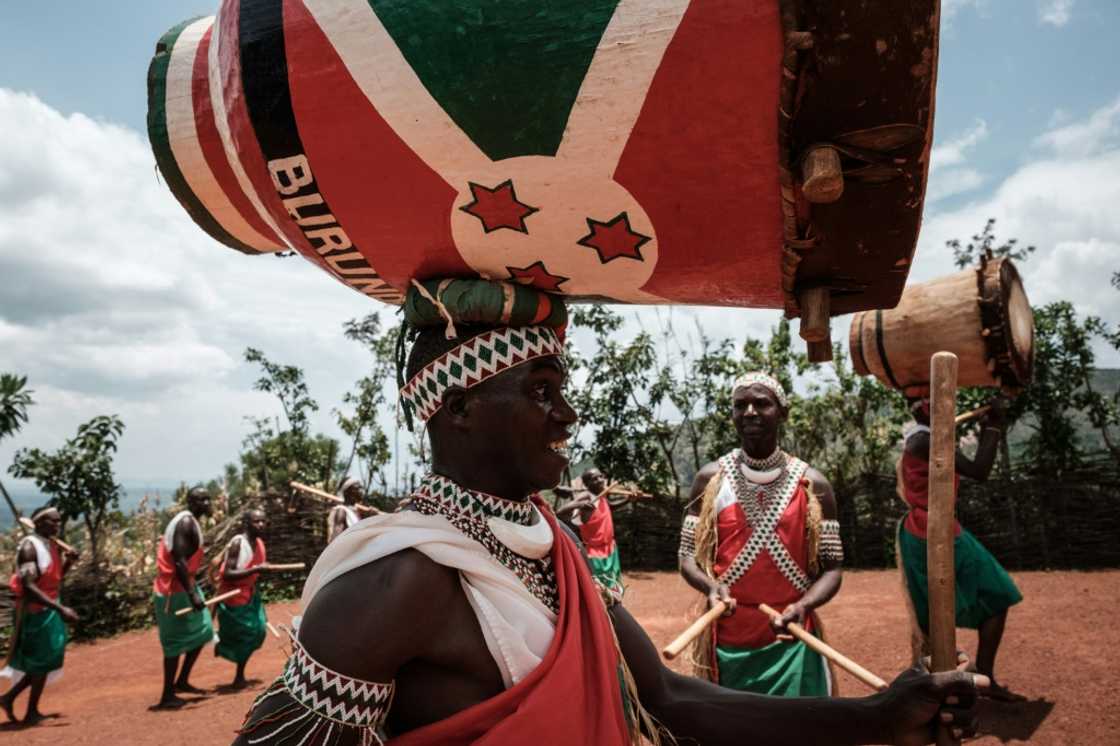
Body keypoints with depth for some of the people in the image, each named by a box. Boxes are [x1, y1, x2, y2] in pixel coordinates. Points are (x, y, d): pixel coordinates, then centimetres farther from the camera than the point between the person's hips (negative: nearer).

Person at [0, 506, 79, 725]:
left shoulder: (53, 545, 7)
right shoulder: (29, 547, -20)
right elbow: (28, 587, -29)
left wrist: (68, 562, 0)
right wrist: (60, 608, -34)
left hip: (49, 610, 9)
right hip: (35, 612, -9)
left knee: (44, 660, 17)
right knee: (43, 661, 2)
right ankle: (31, 713, 15)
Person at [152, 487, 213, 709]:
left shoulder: (190, 522, 14)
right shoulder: (187, 522, -18)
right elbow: (179, 561, -26)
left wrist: (193, 590, 22)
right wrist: (192, 594, -28)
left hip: (181, 587, 10)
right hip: (174, 590, -10)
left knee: (201, 632, 15)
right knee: (176, 643, -3)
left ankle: (181, 681, 24)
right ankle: (168, 696, 6)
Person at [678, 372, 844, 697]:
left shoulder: (813, 485, 1)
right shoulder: (710, 479, 1)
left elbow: (831, 568, 1)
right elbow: (688, 555, 3)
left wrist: (803, 605, -19)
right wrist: (711, 586, -18)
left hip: (792, 642, 0)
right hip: (727, 641, 1)